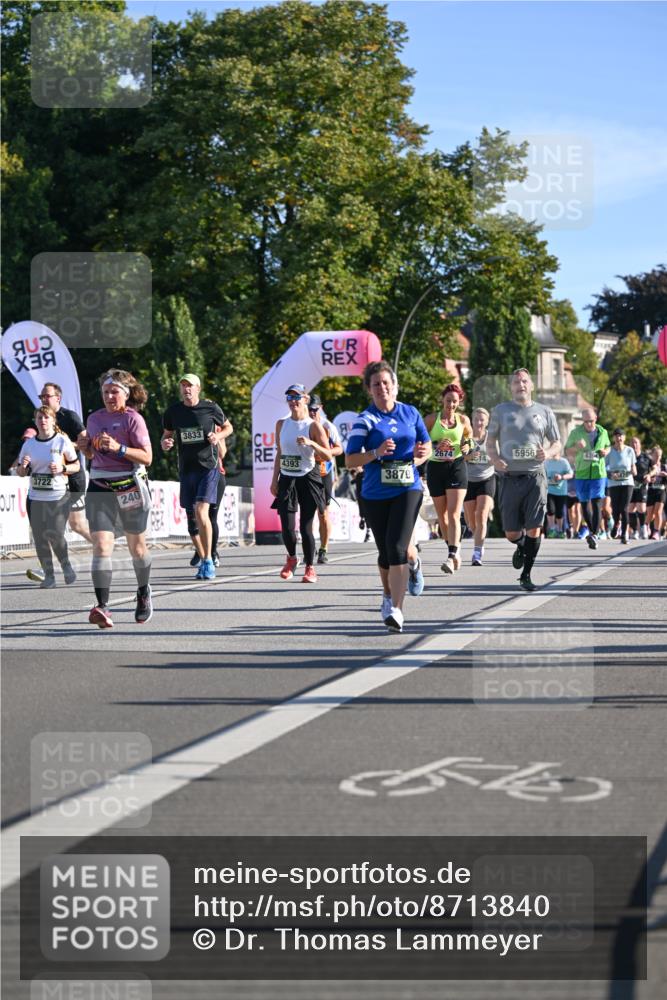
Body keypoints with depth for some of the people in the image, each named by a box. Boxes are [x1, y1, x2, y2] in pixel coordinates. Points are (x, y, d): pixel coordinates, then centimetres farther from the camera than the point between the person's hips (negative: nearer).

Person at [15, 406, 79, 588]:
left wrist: (62, 468, -16)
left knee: (55, 535, -11)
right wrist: (23, 466, -10)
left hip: (59, 497, -4)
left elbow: (76, 466, 3)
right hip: (35, 498, 4)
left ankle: (66, 565, 17)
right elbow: (19, 472, 13)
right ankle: (48, 576, 13)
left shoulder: (62, 441, -3)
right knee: (40, 538, 2)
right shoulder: (28, 444, 7)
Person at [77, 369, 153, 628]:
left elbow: (147, 457, -12)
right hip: (99, 488, 3)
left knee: (136, 546, 12)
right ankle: (102, 607, -21)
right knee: (101, 546, -13)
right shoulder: (94, 418, 11)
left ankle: (144, 594, 37)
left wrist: (118, 448, -24)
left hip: (129, 487, -3)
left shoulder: (133, 418, -6)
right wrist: (84, 446, 0)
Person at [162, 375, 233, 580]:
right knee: (191, 517, 7)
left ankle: (209, 561, -10)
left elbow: (228, 427, 12)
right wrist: (165, 443, -6)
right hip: (186, 469, 4)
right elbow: (167, 434, 17)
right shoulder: (173, 411, 5)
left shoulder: (210, 407, -3)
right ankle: (203, 561, 22)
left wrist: (218, 436, -9)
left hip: (208, 466, -4)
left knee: (201, 511, -18)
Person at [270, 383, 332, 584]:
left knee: (306, 527, -5)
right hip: (286, 479, 3)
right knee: (287, 527, -4)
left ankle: (310, 568, 10)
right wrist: (274, 480, 13)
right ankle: (291, 558, 25)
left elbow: (328, 456, -7)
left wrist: (312, 443, -23)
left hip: (308, 479, -3)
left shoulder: (313, 426, -4)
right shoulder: (281, 424, 10)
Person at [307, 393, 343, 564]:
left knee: (323, 512, -2)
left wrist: (325, 451, -15)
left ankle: (324, 549, 5)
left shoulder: (328, 426, 0)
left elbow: (339, 449, 3)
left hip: (324, 472, -2)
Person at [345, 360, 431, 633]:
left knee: (397, 549, -16)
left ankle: (396, 610, -16)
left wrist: (420, 455, -4)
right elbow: (350, 461, -6)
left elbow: (427, 446, 19)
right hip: (375, 494, 0)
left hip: (407, 489, 0)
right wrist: (376, 453, -22)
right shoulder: (364, 420, -1)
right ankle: (388, 595, 37)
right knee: (385, 553, 9)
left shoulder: (411, 413, 7)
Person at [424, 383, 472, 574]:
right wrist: (436, 445, -16)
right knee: (442, 515, 10)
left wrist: (467, 446, 2)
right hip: (435, 467, 2)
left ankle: (451, 557, -23)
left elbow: (469, 436, 24)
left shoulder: (463, 420, 5)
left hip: (456, 467, -1)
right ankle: (454, 550, 28)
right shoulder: (432, 419, 1)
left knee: (454, 514, -14)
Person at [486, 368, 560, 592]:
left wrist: (548, 453, -8)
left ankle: (526, 575, 3)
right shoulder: (501, 411, 8)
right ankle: (521, 547, 38)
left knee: (534, 529, -8)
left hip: (535, 477, 0)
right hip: (510, 478, 0)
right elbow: (490, 441, 12)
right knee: (511, 533, 2)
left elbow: (556, 442, 15)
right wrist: (495, 459, -8)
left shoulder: (544, 412, 9)